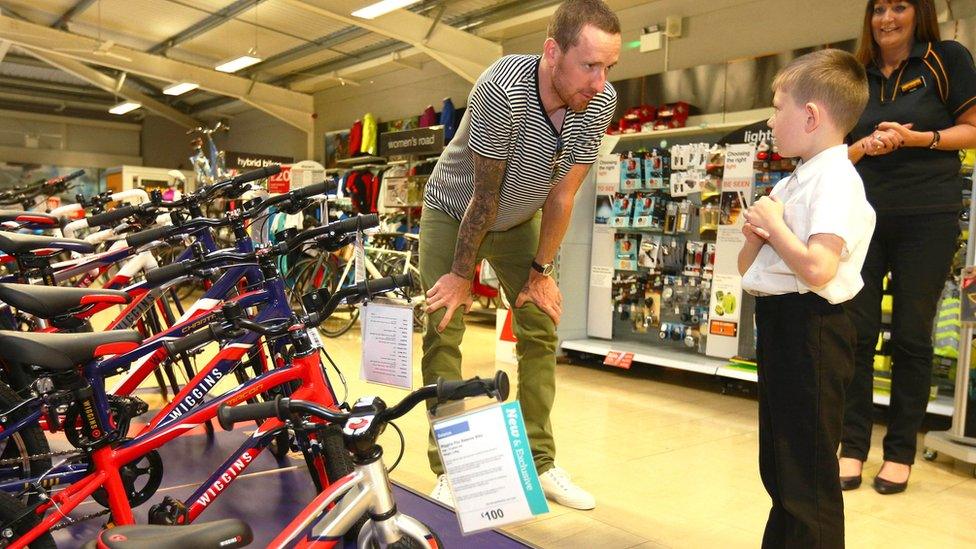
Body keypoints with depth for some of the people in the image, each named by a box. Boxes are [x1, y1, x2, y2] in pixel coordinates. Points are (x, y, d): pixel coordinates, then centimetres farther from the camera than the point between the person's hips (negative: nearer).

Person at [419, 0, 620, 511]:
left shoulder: (600, 103, -22)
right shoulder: (503, 89, -35)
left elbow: (562, 194, -14)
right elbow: (484, 194, -29)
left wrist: (541, 270, -7)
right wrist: (461, 274, -19)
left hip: (519, 220, 4)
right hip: (454, 211, -4)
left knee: (541, 332, 1)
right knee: (443, 332, -10)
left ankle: (541, 463, 13)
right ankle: (448, 468, 2)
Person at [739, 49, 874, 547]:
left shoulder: (836, 179, -14)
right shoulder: (791, 183, 14)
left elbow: (818, 268, -29)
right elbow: (747, 269, 18)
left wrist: (773, 224, -15)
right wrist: (755, 234, -2)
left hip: (808, 325, -10)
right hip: (778, 322, 10)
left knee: (808, 478, 0)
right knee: (779, 468, 22)